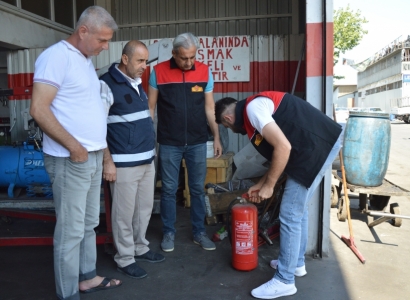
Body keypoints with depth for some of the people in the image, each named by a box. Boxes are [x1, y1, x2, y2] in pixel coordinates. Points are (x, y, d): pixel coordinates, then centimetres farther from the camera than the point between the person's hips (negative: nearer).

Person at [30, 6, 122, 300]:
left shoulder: (86, 60, 14)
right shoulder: (56, 56, -13)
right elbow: (39, 109, -19)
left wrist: (98, 145, 14)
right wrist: (73, 146, -18)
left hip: (94, 156, 9)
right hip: (70, 160, -9)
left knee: (89, 224, 18)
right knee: (71, 230, 1)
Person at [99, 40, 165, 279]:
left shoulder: (138, 83, 13)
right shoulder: (107, 84, -11)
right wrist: (107, 161, -16)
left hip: (147, 159, 8)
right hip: (124, 162, -8)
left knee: (145, 208, 17)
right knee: (125, 212, 4)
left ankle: (140, 248, 34)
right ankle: (125, 259, 20)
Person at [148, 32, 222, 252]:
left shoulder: (204, 71, -1)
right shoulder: (159, 71, -5)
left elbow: (209, 107, 5)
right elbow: (150, 106, 1)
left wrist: (216, 137, 3)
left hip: (197, 142, 2)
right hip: (169, 143, -1)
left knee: (198, 189, 10)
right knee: (169, 189, 8)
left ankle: (199, 232, 25)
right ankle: (168, 233, 24)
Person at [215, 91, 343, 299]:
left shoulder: (252, 108, -12)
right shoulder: (256, 108, 19)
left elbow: (283, 147, -21)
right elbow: (279, 153, 23)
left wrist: (269, 185, -10)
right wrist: (260, 184, 26)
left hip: (317, 148, -11)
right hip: (321, 144, 11)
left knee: (290, 214, -4)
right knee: (298, 208, 21)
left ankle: (285, 281, 8)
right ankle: (297, 263, 36)